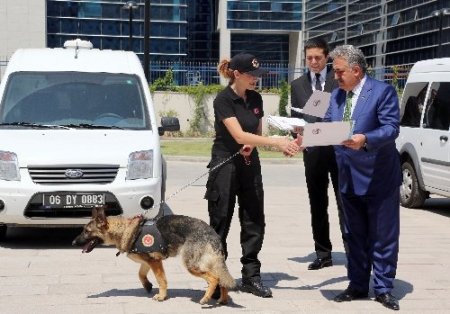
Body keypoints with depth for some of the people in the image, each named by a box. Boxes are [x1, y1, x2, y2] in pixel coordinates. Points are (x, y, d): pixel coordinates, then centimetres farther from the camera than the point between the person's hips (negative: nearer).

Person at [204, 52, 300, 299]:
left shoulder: (255, 98, 5)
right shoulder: (223, 100, -15)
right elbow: (239, 135, -24)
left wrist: (251, 145, -10)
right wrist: (277, 142, -30)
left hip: (250, 165, 6)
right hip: (225, 165, -6)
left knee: (254, 222, 5)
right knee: (220, 224, 1)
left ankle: (251, 276, 13)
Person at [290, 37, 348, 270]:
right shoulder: (298, 84, 12)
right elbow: (295, 118, 13)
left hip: (339, 148, -3)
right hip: (312, 151, 4)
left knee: (344, 203, -3)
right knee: (317, 205, 8)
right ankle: (323, 255, 16)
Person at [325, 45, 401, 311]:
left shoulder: (383, 91, -12)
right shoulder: (337, 95, 9)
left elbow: (392, 128, -21)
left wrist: (365, 139, -36)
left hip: (380, 179, -6)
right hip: (349, 179, 7)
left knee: (383, 236, 3)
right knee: (355, 236, 15)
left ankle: (383, 288, 13)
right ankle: (358, 285, 26)